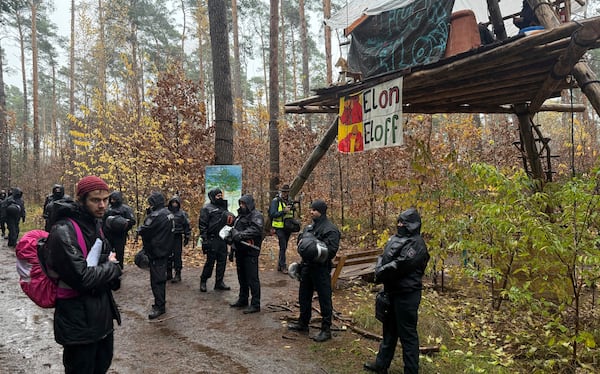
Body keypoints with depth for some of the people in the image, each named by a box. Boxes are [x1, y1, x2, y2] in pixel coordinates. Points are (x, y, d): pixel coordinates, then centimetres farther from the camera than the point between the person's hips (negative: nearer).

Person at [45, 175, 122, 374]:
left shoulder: (94, 224, 6)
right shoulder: (64, 231, -21)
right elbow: (82, 277, -27)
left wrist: (111, 270, -4)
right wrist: (112, 267, -10)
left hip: (102, 316, 8)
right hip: (79, 322, -8)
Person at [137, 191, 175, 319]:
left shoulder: (155, 215, -20)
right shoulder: (168, 213, 8)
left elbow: (143, 231, -18)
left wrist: (139, 229, 7)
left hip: (156, 252, -10)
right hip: (166, 250, 10)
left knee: (156, 280, -5)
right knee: (161, 277, 18)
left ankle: (159, 306, -2)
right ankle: (161, 301, 29)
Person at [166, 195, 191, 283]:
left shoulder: (182, 214, 2)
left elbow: (187, 226, 3)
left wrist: (187, 237, 0)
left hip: (177, 237, -3)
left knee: (177, 256, -7)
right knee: (168, 256, 7)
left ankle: (178, 275, -2)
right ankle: (168, 274, 18)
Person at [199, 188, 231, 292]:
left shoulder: (223, 207, 16)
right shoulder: (206, 208, -5)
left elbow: (228, 221, 24)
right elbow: (202, 225, -10)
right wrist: (204, 240, -16)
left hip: (223, 239, 7)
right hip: (212, 239, -7)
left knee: (222, 261, 9)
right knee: (210, 261, -1)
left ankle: (219, 282, 18)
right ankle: (203, 281, 14)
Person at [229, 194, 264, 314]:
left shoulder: (256, 216, -9)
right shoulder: (241, 215, 18)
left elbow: (254, 230, -24)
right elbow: (235, 229, 21)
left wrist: (240, 235, -28)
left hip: (250, 251, -9)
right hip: (240, 250, 9)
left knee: (252, 278, -7)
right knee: (242, 277, 18)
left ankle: (255, 304, -2)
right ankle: (243, 300, 31)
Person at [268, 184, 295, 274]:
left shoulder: (290, 202, 12)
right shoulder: (275, 201, -8)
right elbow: (272, 214, -16)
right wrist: (284, 211, -24)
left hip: (287, 228, 7)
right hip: (280, 228, -6)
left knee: (284, 247, 12)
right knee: (282, 247, -9)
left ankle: (279, 265, 22)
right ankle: (283, 266, -4)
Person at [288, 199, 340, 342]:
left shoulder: (330, 229, -14)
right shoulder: (310, 226, 13)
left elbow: (331, 250, -21)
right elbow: (301, 238, 23)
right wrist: (301, 243, -1)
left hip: (321, 268, -9)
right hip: (307, 266, 9)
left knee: (324, 299, 0)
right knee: (304, 296, 19)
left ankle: (326, 329, 9)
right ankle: (303, 323, 34)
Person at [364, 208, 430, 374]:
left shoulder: (416, 243, -16)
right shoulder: (395, 239, 12)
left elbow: (400, 265, -24)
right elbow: (383, 258, 12)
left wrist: (381, 274, -12)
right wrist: (379, 271, -9)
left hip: (406, 294, -9)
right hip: (392, 291, 9)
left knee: (407, 333, 0)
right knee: (389, 329, 19)